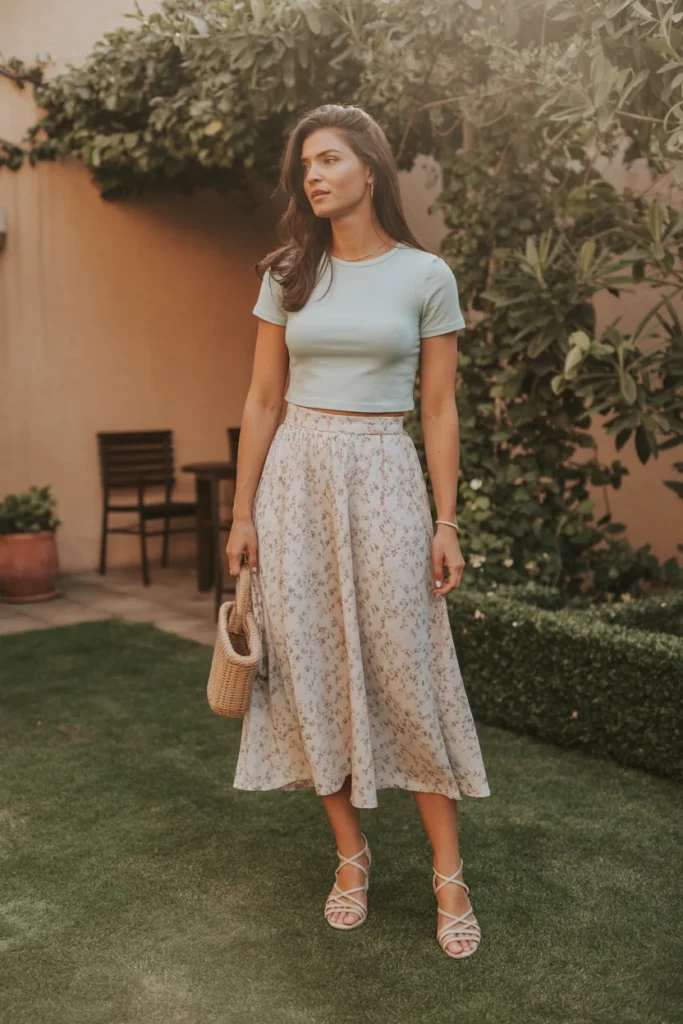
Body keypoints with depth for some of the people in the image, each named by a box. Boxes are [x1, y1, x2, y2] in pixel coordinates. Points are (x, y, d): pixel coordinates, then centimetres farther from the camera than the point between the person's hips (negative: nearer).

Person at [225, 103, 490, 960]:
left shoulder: (426, 277, 1)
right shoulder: (288, 277, 7)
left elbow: (438, 408, 1)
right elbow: (263, 399, 8)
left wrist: (446, 523, -3)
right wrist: (242, 512, 4)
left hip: (382, 479, -2)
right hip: (296, 478, 3)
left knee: (407, 671, -2)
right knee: (313, 668, 5)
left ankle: (448, 872, 11)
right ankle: (351, 854, 21)